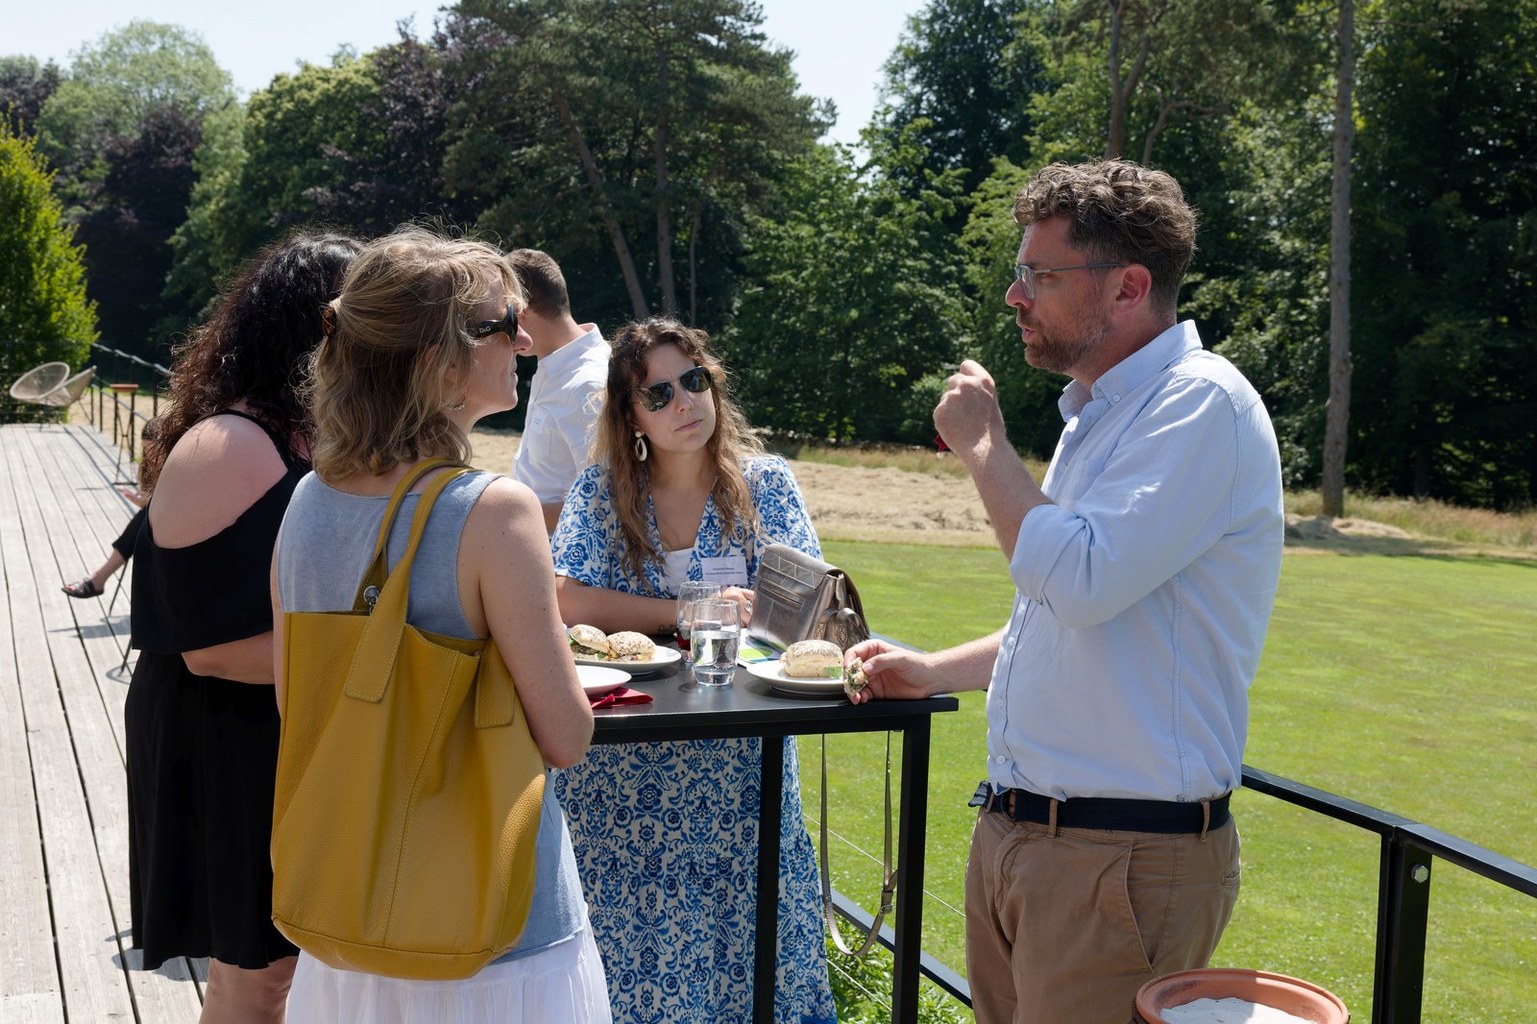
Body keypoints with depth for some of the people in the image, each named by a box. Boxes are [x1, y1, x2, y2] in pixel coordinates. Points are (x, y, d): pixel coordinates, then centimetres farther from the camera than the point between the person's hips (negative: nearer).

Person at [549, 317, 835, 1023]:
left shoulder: (767, 482, 3)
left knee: (739, 931, 3)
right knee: (632, 935, 2)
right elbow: (567, 602, -12)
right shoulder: (600, 490, 1)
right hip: (624, 768, 0)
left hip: (739, 761, 1)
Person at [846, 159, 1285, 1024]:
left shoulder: (1201, 404, -15)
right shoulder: (1102, 415, 17)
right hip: (1015, 832, 9)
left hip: (1125, 855, -9)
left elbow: (1080, 583, -27)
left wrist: (983, 446, -14)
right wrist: (933, 671, 19)